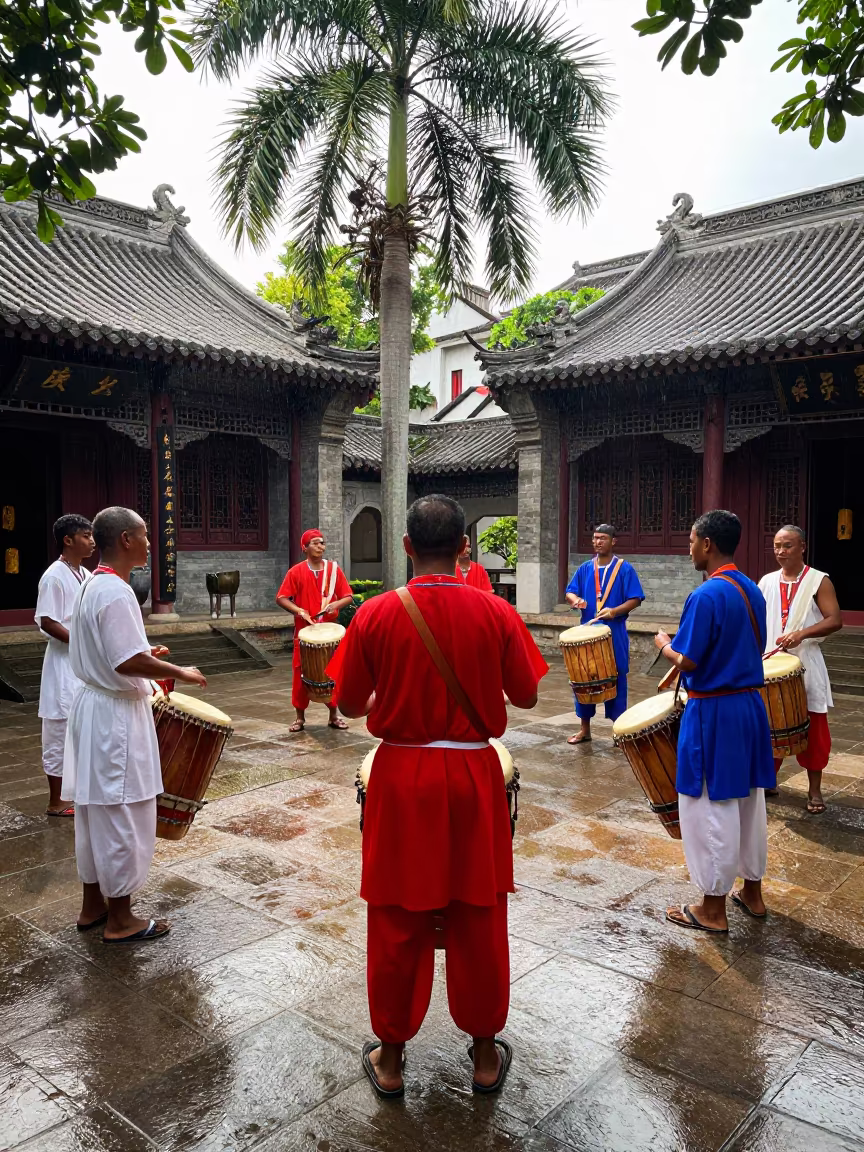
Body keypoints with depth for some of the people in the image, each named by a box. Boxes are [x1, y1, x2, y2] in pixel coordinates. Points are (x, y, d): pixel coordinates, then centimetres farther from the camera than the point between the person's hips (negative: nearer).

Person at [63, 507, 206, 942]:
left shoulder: (91, 586, 9)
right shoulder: (116, 592, -22)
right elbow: (127, 663, -26)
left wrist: (144, 655, 17)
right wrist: (180, 673, -15)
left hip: (92, 704, 10)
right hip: (117, 714, -10)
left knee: (94, 810, 18)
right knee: (122, 816, 1)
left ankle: (93, 905, 32)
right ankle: (120, 920, 14)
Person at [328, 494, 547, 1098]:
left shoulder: (376, 614, -9)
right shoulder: (496, 612, -9)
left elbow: (350, 705, -2)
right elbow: (527, 696, 0)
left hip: (400, 776, 0)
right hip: (474, 775, 1)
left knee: (397, 920, 14)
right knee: (479, 918, 15)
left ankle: (390, 1058, 30)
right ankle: (486, 1054, 32)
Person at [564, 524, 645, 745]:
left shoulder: (625, 569, -3)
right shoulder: (585, 568, 9)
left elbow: (635, 600, -7)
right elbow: (569, 592, 7)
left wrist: (614, 611, -22)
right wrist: (575, 599, -16)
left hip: (615, 634, -4)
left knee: (615, 680, 2)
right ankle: (585, 729, 20)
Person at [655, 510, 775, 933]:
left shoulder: (706, 596, -20)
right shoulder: (752, 591, 7)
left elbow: (688, 661, -20)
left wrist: (663, 644, -1)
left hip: (713, 712, -9)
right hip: (750, 705, 9)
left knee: (710, 809, 2)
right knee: (749, 802, 18)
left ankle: (713, 909, 13)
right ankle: (752, 891, 32)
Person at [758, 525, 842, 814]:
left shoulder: (819, 581, -4)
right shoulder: (767, 581, 7)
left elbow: (835, 620, -12)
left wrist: (801, 634, -26)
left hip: (805, 667, -3)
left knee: (812, 729, 4)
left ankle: (814, 789, 15)